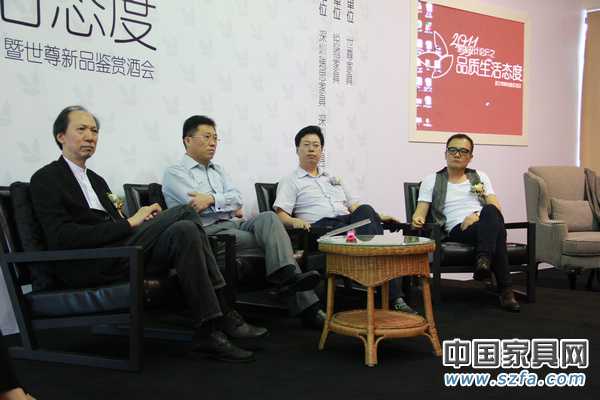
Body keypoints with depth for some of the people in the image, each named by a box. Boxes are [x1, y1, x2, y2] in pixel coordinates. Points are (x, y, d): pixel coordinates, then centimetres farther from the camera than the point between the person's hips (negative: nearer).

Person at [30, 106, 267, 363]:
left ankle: (210, 330, -19)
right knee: (184, 212, -20)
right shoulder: (46, 179, 1)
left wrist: (142, 220, -5)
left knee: (183, 230, -21)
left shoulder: (96, 180, 27)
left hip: (117, 249, 7)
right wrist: (130, 223, -16)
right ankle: (221, 316, -19)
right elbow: (62, 237, -13)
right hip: (87, 268, -7)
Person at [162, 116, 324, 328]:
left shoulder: (218, 170, 26)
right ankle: (304, 303, -26)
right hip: (209, 232, -6)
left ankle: (287, 275, -43)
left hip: (233, 225, 6)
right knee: (271, 238, -25)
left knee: (268, 217, -26)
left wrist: (212, 199, -9)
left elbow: (237, 199, 7)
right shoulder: (174, 173, 5)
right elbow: (195, 206, -11)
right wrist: (228, 205, 0)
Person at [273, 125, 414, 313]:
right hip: (320, 227, -5)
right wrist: (295, 221, -23)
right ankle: (392, 296, -36)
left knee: (365, 211, -32)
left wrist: (378, 217, 12)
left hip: (348, 223, 5)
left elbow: (353, 204, 28)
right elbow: (281, 214, 0)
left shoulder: (334, 179, 32)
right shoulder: (290, 181, 14)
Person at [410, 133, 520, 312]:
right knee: (496, 233, -36)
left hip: (483, 225, 2)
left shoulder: (480, 177, 23)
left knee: (490, 211, -37)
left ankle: (483, 261, -47)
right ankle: (505, 289, -38)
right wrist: (417, 219, -21)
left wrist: (478, 215, -13)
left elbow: (496, 208, 10)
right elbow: (421, 210, 6)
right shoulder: (432, 180, 17)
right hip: (457, 230, -2)